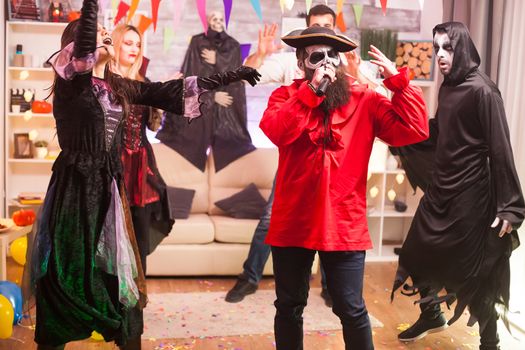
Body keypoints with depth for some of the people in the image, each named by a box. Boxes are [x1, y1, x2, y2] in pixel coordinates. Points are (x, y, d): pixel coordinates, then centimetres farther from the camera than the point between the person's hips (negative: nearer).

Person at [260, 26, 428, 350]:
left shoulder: (364, 100, 2)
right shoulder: (286, 96, 2)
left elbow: (415, 130, -8)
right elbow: (276, 132, -20)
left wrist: (398, 80, -13)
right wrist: (312, 90, -23)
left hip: (344, 225, -1)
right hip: (293, 223, 1)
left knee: (351, 310, 6)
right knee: (289, 306, 15)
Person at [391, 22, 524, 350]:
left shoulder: (482, 90, -16)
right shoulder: (448, 87, 7)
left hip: (470, 192, -8)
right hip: (440, 187, 8)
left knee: (474, 269, 2)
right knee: (419, 255, 16)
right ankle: (432, 316, 40)